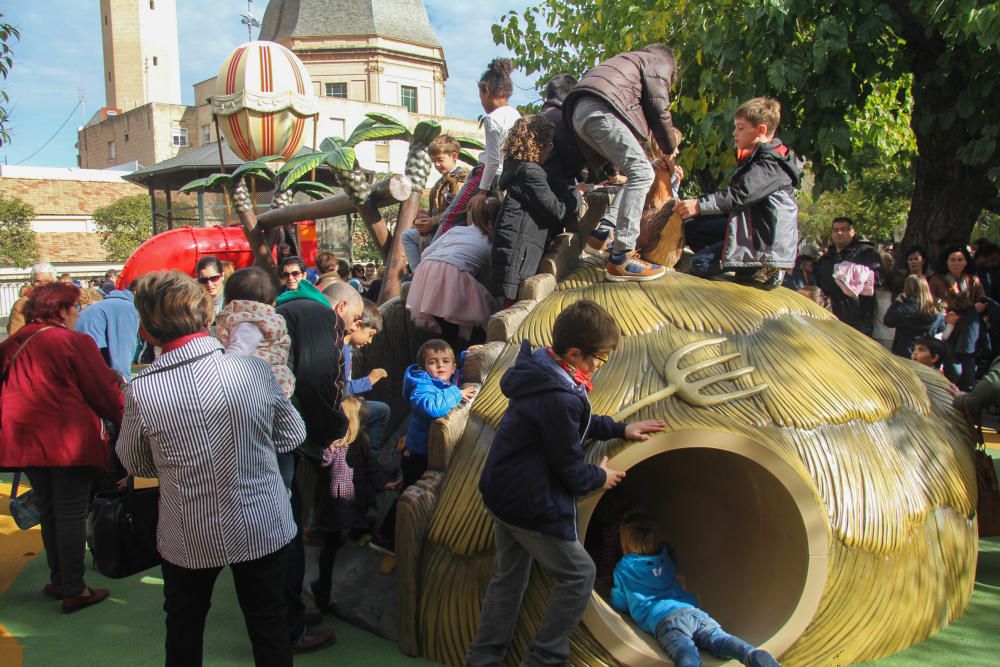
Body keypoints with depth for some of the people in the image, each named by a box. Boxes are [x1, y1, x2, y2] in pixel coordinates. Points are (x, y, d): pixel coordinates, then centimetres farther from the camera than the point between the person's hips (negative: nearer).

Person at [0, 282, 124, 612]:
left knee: (48, 512, 18)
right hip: (70, 440, -6)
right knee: (71, 514, 2)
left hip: (27, 443, 7)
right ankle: (73, 590, 10)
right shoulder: (75, 342, -12)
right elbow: (104, 390, -8)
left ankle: (58, 580, 30)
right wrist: (125, 421, 7)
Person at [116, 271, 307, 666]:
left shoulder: (141, 392, -20)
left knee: (184, 633, 25)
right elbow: (292, 436, -3)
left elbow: (134, 463, -2)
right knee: (269, 629, 20)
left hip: (189, 539, 0)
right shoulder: (255, 369, -18)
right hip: (265, 529, 1)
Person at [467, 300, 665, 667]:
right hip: (533, 506, -10)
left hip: (502, 495, 10)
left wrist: (620, 429, 19)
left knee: (509, 577, 21)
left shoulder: (542, 371, 2)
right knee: (578, 575, 8)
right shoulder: (559, 398, -28)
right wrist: (600, 477, 1)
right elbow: (569, 469, -18)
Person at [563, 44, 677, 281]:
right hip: (601, 110, -9)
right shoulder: (660, 62, 16)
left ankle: (604, 231, 4)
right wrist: (670, 148, 17)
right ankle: (621, 258, -23)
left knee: (637, 172, 15)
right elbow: (658, 109, 4)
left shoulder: (629, 61, 41)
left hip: (579, 113, 9)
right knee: (641, 173, -14)